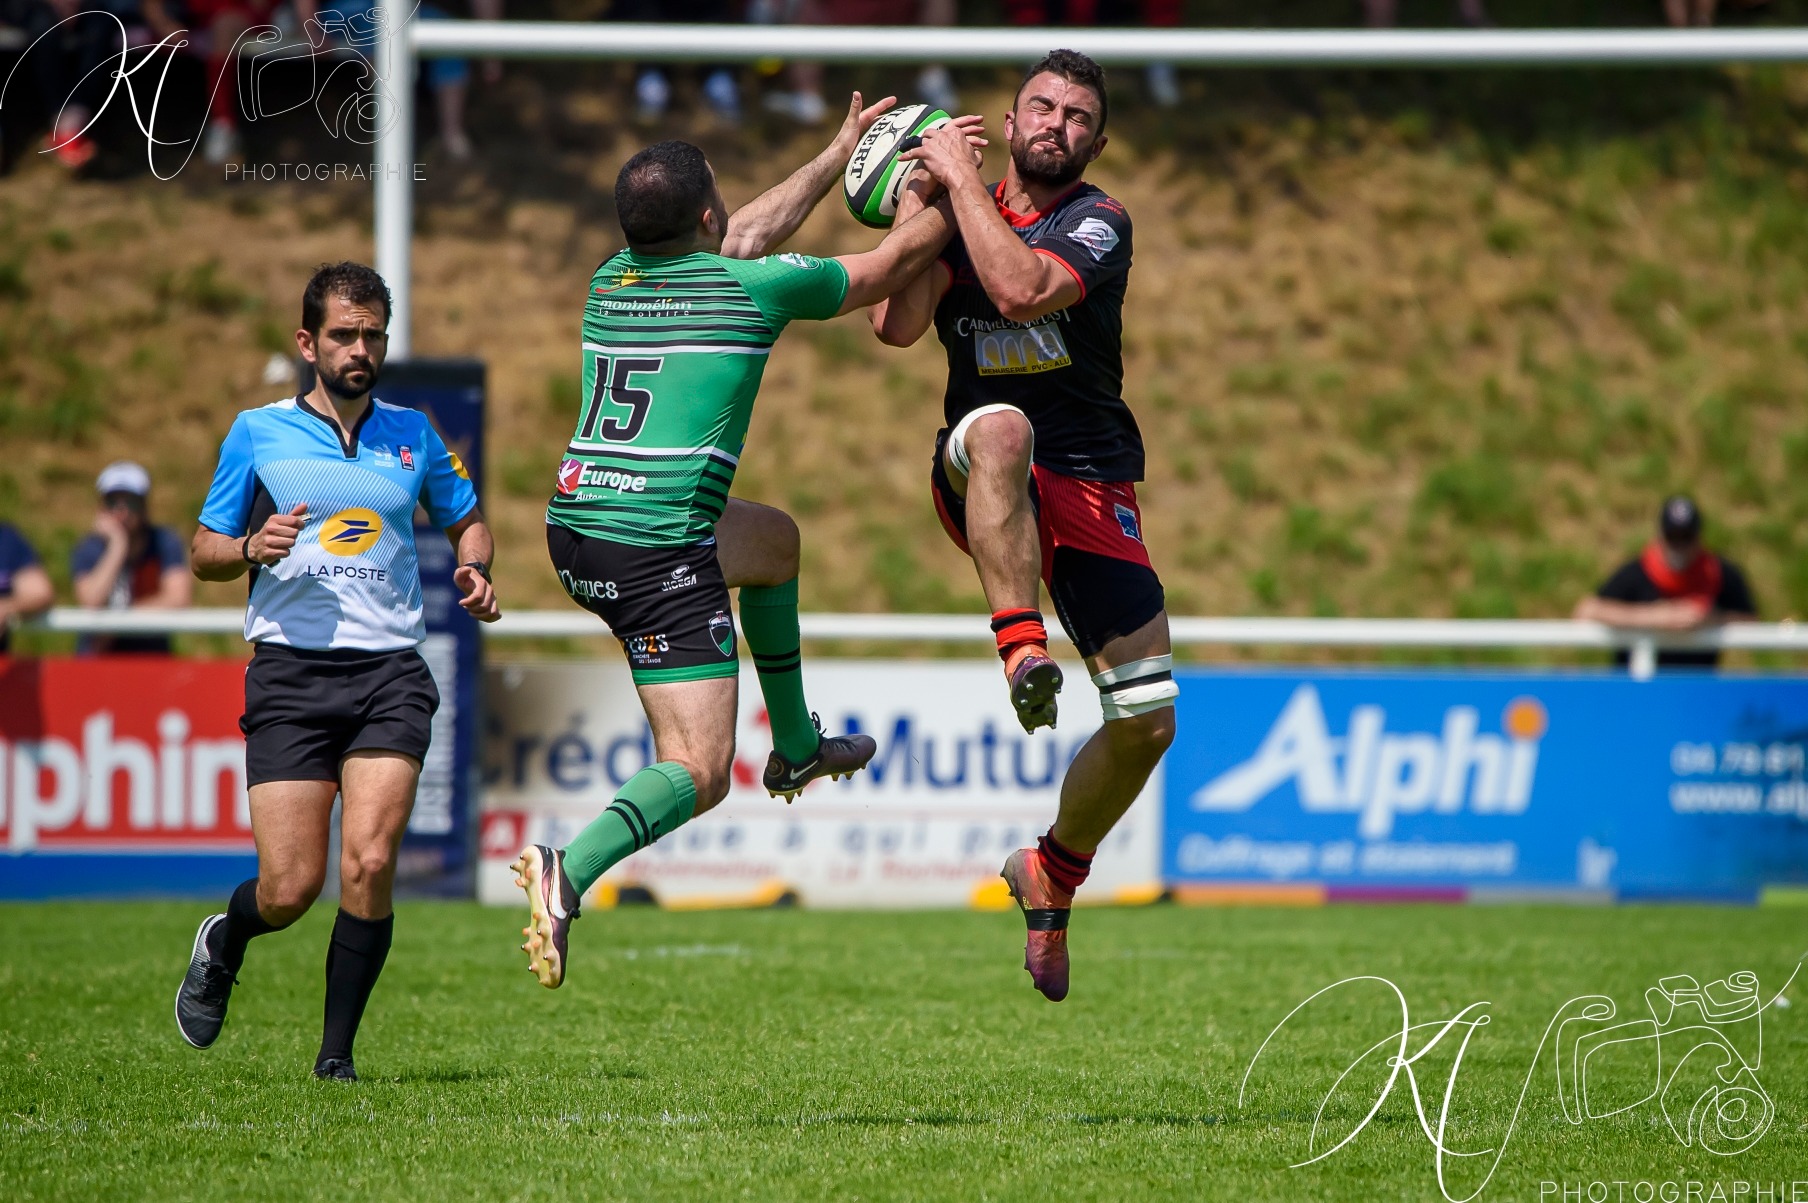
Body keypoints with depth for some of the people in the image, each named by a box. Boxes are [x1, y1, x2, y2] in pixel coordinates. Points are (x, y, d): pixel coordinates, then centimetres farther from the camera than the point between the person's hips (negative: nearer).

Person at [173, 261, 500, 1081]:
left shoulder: (412, 435, 13)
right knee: (291, 887, -7)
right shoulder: (257, 432, 8)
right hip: (289, 673, -1)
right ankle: (224, 945, 29)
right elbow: (204, 552, 11)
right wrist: (253, 548, -11)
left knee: (368, 864, -17)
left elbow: (466, 520, 27)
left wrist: (475, 571, 5)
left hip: (391, 674, 1)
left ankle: (337, 1051, -3)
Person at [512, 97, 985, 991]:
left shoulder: (612, 281, 10)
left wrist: (839, 155, 36)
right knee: (698, 775, -6)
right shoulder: (756, 285, -7)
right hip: (659, 557, -8)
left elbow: (752, 231, 29)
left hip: (575, 526, 8)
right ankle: (570, 873, -31)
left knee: (773, 538, 34)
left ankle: (796, 746, 43)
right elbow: (891, 265, 9)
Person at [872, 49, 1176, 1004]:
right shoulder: (965, 209, 8)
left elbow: (1021, 289, -24)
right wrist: (917, 202, -11)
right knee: (1000, 425, -39)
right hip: (981, 486, 0)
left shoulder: (1098, 224, -3)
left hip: (1092, 490, 0)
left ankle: (1053, 871, 24)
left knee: (1148, 720, -3)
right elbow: (897, 325, -7)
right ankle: (1020, 645, -39)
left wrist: (960, 179, -16)